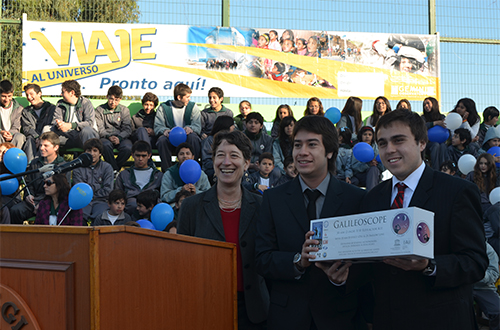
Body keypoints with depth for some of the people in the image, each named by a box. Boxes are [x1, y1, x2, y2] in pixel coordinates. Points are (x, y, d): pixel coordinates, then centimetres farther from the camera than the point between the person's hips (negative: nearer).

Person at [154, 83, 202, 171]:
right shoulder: (163, 107, 6)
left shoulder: (193, 107, 8)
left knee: (193, 137, -35)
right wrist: (164, 130, -27)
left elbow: (197, 126, -4)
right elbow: (157, 126, -2)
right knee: (162, 140, -34)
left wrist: (190, 128, -29)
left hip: (186, 137, 0)